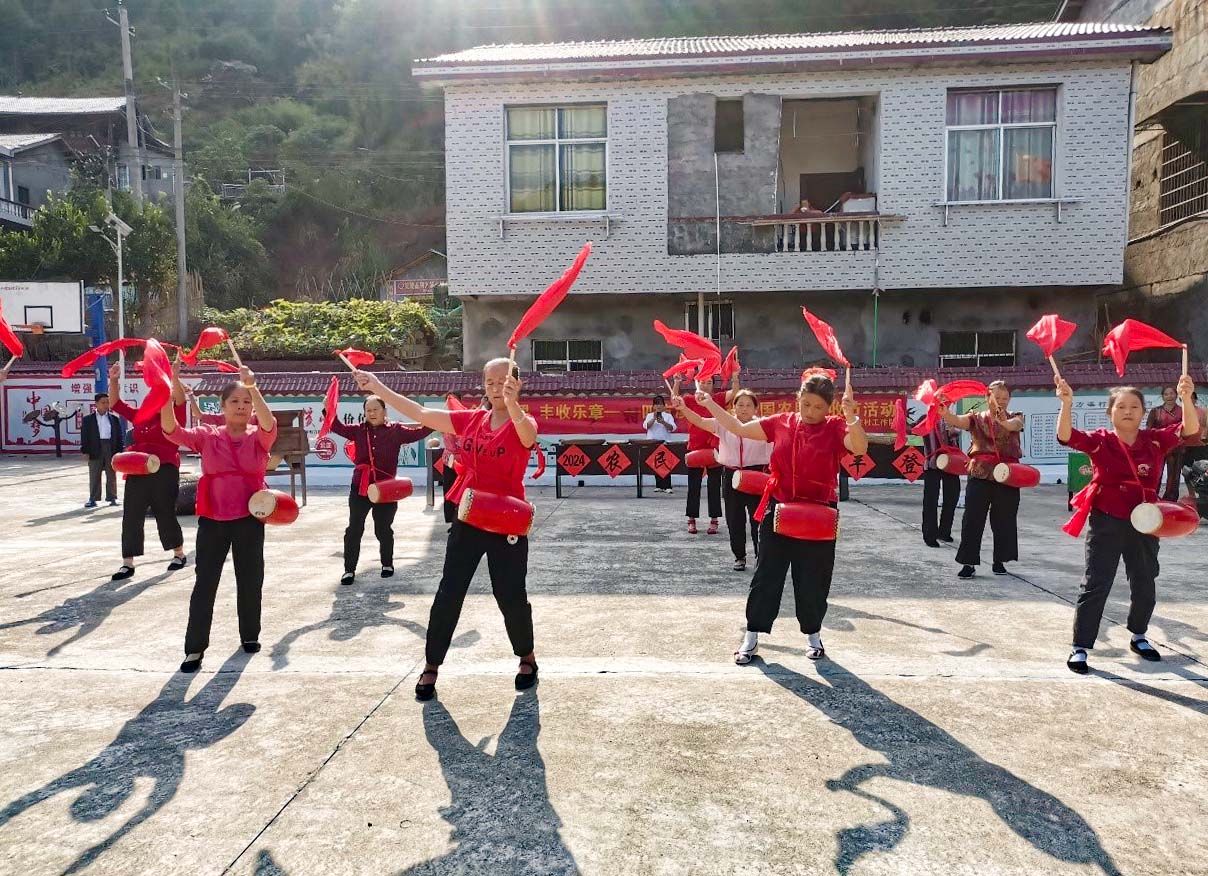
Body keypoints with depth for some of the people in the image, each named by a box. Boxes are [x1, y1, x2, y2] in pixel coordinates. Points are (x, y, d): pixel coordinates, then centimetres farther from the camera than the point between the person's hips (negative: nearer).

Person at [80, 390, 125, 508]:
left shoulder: (114, 418, 9)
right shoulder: (88, 419, 5)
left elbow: (120, 435, 8)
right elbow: (84, 436, 2)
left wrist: (121, 450, 0)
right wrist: (85, 451, -6)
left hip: (111, 449, 2)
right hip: (95, 451, -2)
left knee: (112, 475, 8)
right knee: (94, 476, 3)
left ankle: (112, 497, 16)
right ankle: (93, 499, 7)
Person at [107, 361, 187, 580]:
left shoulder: (174, 418, -2)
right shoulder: (140, 416, 13)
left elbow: (180, 401, -19)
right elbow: (117, 405, 18)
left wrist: (175, 379, -32)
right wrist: (114, 381, 5)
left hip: (164, 472, -5)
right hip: (137, 473, 5)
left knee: (166, 514, 5)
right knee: (131, 517, 2)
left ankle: (179, 554, 26)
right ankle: (128, 564, 7)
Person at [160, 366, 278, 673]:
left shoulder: (259, 437, -1)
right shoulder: (207, 436, 2)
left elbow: (269, 423, -24)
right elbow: (171, 431, -12)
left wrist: (253, 388, -38)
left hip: (249, 518, 0)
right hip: (213, 519, 0)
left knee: (250, 580, 10)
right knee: (205, 583, 2)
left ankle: (250, 635, 29)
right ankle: (195, 647, 10)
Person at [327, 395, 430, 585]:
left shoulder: (395, 430, -2)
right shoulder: (358, 430, 4)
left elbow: (418, 432, -6)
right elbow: (337, 427, 2)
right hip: (360, 487, 2)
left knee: (383, 529, 9)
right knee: (354, 529, 4)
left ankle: (387, 564, 31)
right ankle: (349, 569, 13)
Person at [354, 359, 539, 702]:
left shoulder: (524, 424, -8)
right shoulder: (471, 420, 5)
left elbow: (526, 434, -34)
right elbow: (421, 413, 6)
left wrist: (512, 403, -54)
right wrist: (378, 388, 2)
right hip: (467, 520, 4)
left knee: (511, 596, 3)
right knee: (448, 594, 6)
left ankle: (527, 657, 29)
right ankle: (431, 666, 20)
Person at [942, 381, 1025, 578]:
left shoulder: (1014, 417, 6)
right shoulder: (976, 418, 6)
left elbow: (1014, 425, -19)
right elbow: (956, 421, -13)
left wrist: (1005, 422, -44)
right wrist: (944, 413, -37)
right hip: (980, 474, -1)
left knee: (1004, 519, 8)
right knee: (973, 519, -2)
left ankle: (999, 561, 22)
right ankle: (969, 562, 3)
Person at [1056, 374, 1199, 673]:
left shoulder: (1155, 440, 1)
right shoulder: (1100, 441, -5)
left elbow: (1189, 429, -12)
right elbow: (1066, 436, -20)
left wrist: (1186, 399, -30)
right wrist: (1067, 403, -36)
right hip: (1107, 522, -3)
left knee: (1145, 585, 17)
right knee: (1095, 585, -2)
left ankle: (1138, 637, 41)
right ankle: (1080, 647, 4)